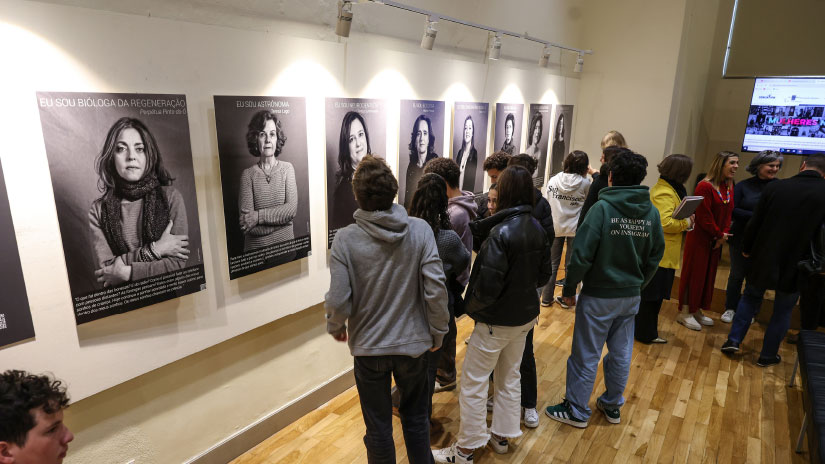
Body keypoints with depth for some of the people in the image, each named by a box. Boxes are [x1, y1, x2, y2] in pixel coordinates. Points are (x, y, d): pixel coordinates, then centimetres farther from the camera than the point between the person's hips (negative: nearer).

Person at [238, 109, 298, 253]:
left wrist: (260, 216, -13)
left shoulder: (287, 168, 5)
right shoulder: (248, 174, 1)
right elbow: (246, 225, -8)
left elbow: (293, 209, -6)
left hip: (285, 245, 0)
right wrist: (281, 215, -10)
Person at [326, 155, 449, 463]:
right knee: (416, 419, 24)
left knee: (378, 428, 18)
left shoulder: (345, 239, -17)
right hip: (413, 343, 2)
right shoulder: (420, 230, -15)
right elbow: (436, 290, -16)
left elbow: (338, 301, -16)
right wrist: (438, 331, 1)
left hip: (368, 347, -1)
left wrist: (336, 327, 6)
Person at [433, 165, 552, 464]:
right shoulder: (537, 229, -2)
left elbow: (487, 285, -25)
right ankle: (502, 436, 38)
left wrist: (472, 305, -8)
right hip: (525, 316, 8)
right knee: (510, 377, 22)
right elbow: (543, 275, 8)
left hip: (497, 320, -8)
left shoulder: (502, 232, -25)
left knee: (473, 384, 7)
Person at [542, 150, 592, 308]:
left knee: (552, 264, 12)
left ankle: (547, 297, 17)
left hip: (555, 227, 2)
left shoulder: (553, 180, -4)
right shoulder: (585, 183, -9)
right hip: (575, 228, -1)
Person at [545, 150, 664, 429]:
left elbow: (582, 254, -19)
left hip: (598, 295, -6)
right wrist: (638, 284, 19)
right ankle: (613, 406, 34)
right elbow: (656, 256, 8)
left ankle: (577, 410, 20)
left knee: (586, 355, 6)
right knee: (621, 353, 18)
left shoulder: (602, 208, -18)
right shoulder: (651, 212, 0)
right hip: (631, 296, 6)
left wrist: (569, 287, -7)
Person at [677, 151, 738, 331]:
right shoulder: (705, 187, -16)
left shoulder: (729, 187, 9)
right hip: (700, 238, -8)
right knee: (693, 273, -1)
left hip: (716, 240, 8)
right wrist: (719, 234, -10)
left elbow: (728, 213, 9)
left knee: (708, 274, 13)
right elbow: (704, 217, -18)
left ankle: (697, 310, 26)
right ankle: (685, 312, 9)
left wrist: (724, 235, -4)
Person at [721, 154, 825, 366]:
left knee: (750, 297, 22)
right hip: (795, 266, -1)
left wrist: (747, 249, 11)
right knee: (783, 311, 15)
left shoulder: (775, 187, -9)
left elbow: (754, 224, -4)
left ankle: (734, 340, 18)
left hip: (764, 259, 1)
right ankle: (768, 356, 23)